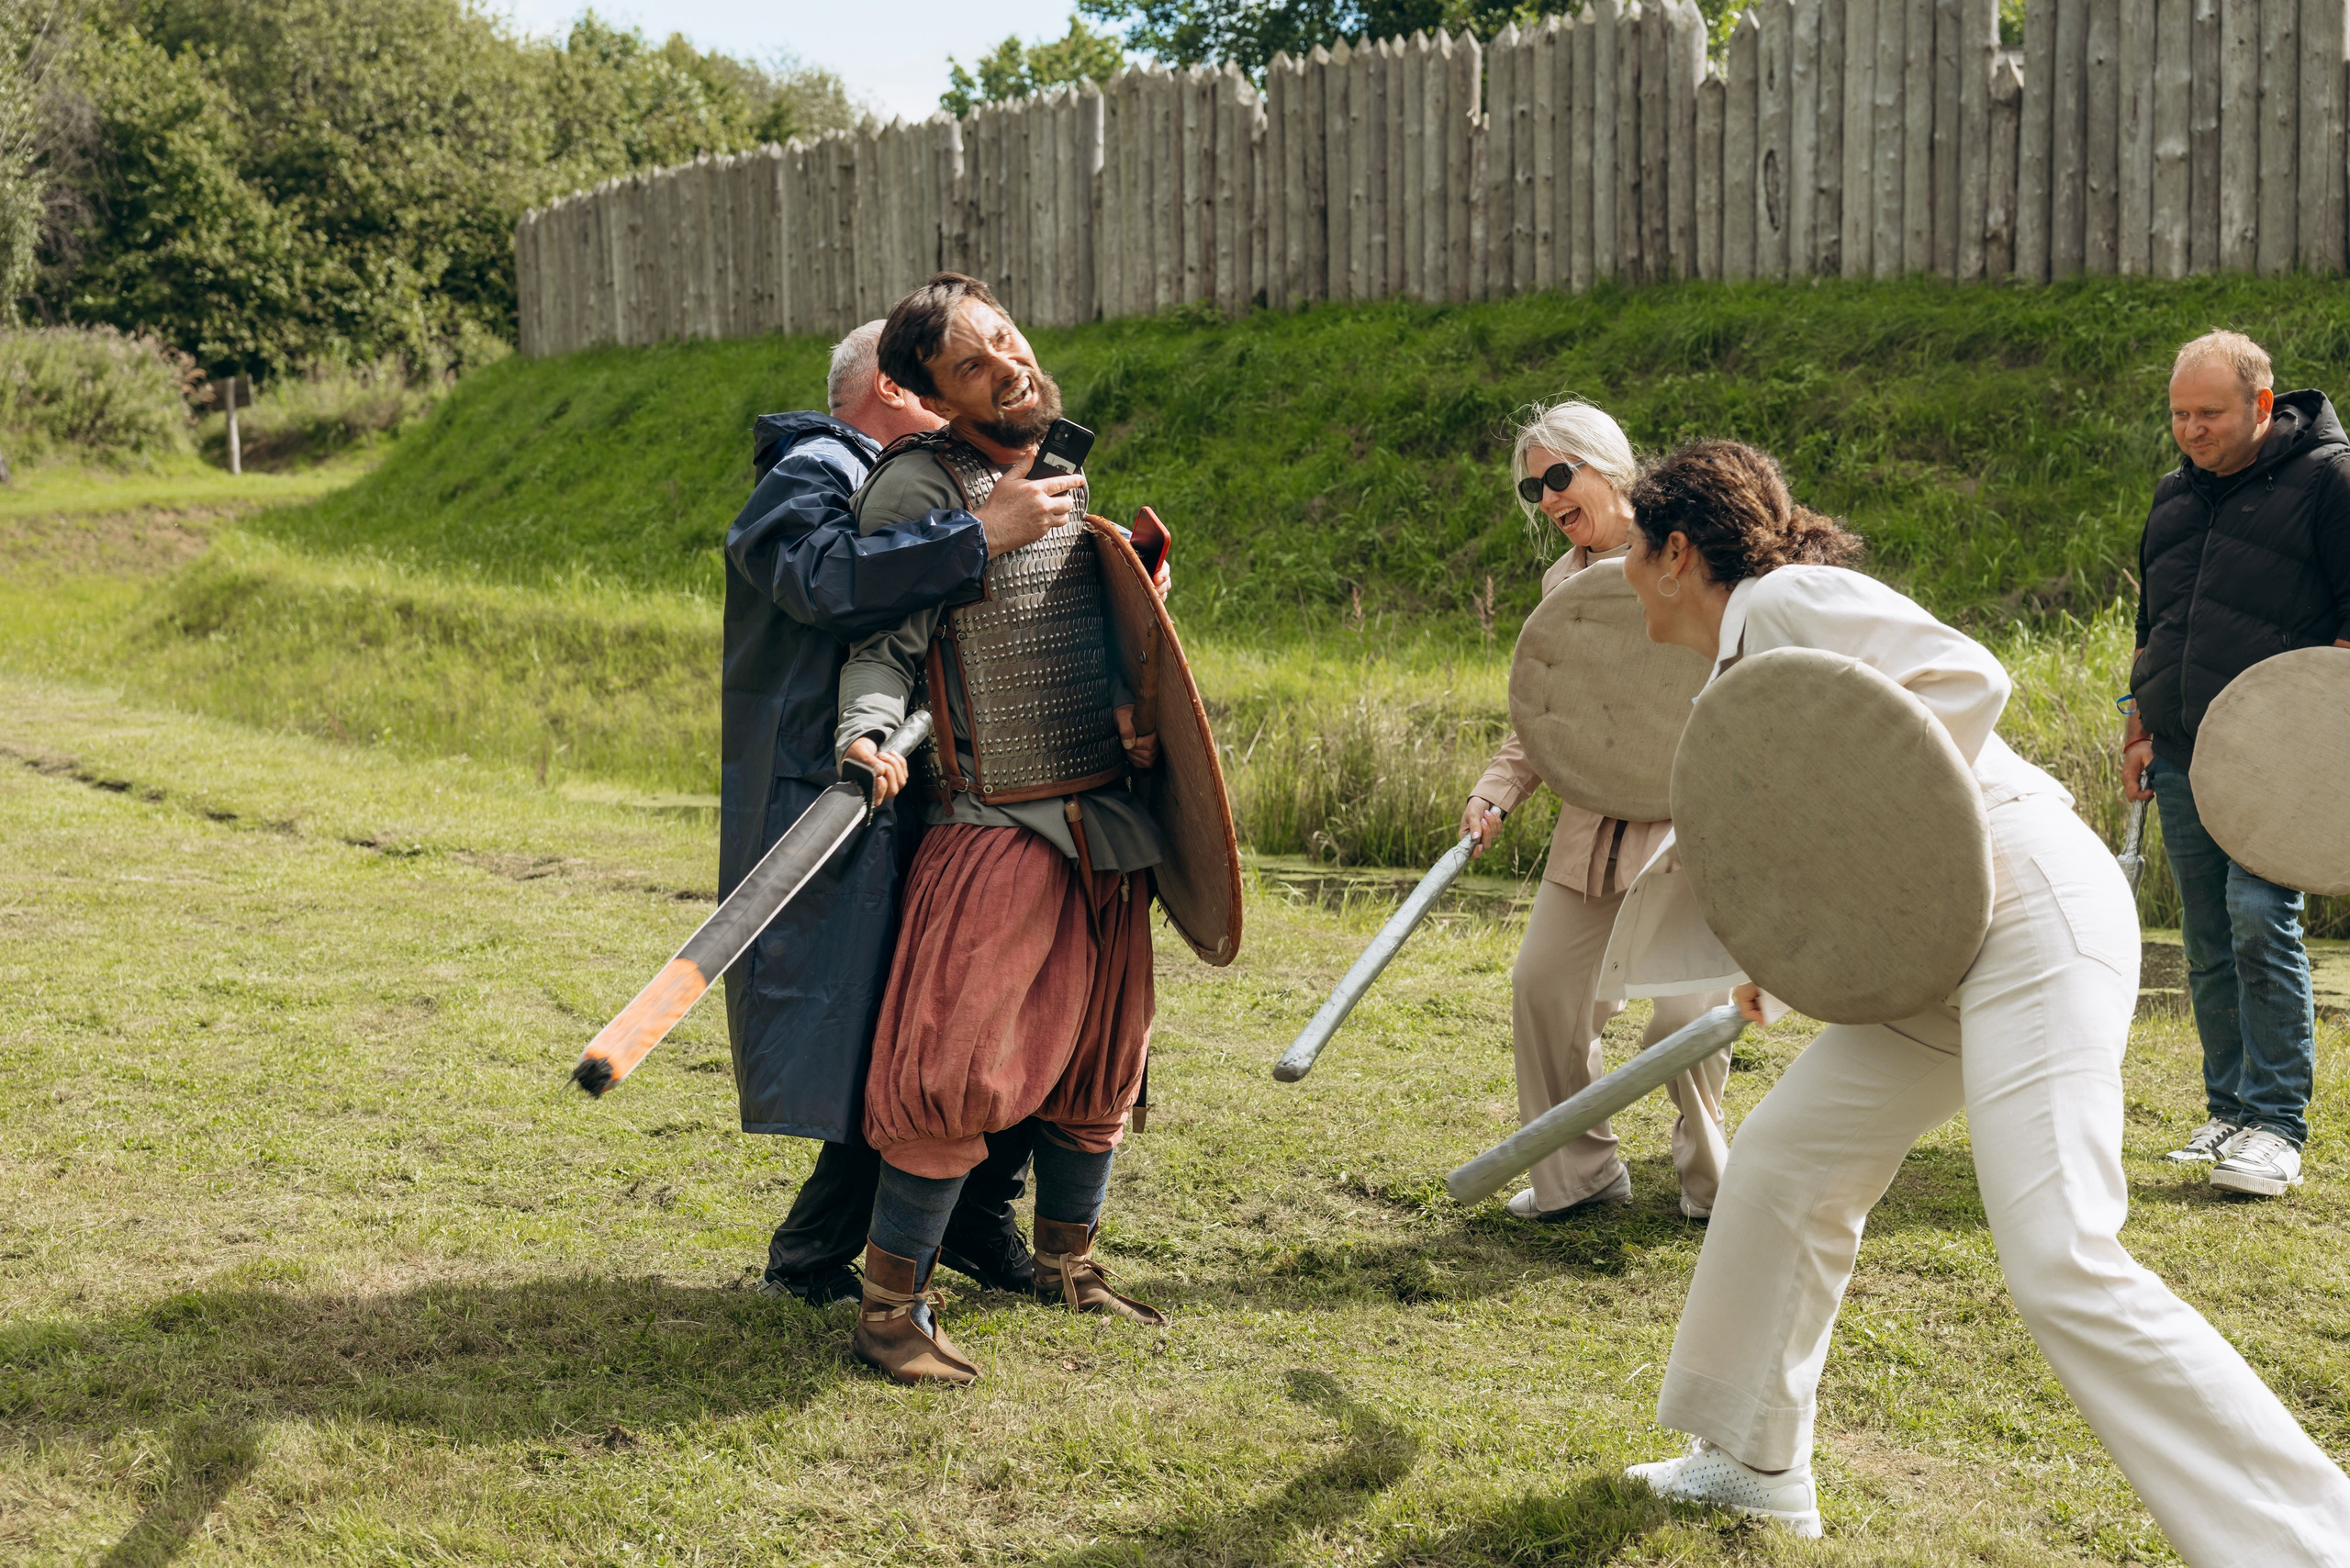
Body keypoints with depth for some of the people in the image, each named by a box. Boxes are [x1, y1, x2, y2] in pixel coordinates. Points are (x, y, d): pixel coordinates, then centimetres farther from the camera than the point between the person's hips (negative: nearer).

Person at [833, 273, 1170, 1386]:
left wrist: (1127, 709, 3)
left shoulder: (1069, 473, 12)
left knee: (1096, 1062, 15)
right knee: (954, 1069, -12)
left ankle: (1067, 1264, 33)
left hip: (1109, 819, 7)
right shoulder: (918, 486, -9)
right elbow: (882, 640, -13)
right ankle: (892, 1305, -1)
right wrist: (869, 733, -32)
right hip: (995, 825, -7)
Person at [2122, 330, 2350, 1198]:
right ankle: (2229, 1110, 16)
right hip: (2184, 762, 6)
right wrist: (2139, 728, 21)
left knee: (2260, 917, -16)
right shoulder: (2175, 494, 18)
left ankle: (2275, 1127, -10)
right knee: (2207, 942, 7)